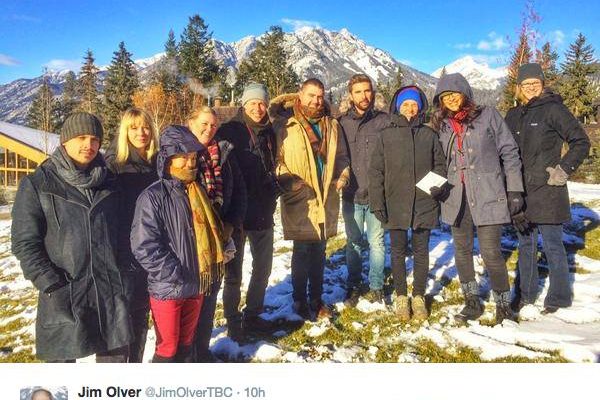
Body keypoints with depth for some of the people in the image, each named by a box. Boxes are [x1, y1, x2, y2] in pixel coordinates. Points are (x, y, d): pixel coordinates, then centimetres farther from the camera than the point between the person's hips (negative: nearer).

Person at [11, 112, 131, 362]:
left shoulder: (108, 182, 9)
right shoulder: (37, 184, -4)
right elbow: (25, 243, -7)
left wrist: (120, 272, 9)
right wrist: (52, 286, -14)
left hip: (109, 289, 4)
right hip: (63, 294, -3)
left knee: (115, 353, 11)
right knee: (61, 358, 8)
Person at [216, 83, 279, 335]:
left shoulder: (268, 133, 9)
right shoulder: (229, 131, -9)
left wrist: (272, 194, 9)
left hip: (263, 212, 6)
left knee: (263, 267, 14)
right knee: (234, 271, 5)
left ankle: (252, 315, 30)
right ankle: (233, 319, 21)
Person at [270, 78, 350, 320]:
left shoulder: (332, 125, 12)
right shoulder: (285, 125, -4)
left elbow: (341, 156, 18)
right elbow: (276, 161, -7)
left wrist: (343, 175, 1)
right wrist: (293, 183, -16)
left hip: (327, 199, 5)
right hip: (299, 200, -4)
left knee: (319, 251, 14)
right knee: (302, 251, 4)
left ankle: (316, 299, 28)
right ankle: (300, 301, 20)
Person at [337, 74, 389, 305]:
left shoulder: (384, 121, -2)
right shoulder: (342, 122, 2)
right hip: (351, 194, 1)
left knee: (376, 242, 9)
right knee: (354, 242, 12)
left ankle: (376, 286, 24)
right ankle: (353, 286, 26)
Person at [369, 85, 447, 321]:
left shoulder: (429, 135, 4)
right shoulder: (386, 136, 1)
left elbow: (439, 165, 10)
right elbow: (376, 171, 0)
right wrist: (377, 202, -7)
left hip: (424, 204, 1)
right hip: (396, 206, -1)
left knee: (421, 251, 11)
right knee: (398, 251, 9)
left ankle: (418, 296, 25)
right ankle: (401, 296, 24)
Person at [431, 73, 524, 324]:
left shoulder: (488, 116, 0)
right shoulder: (442, 126, 11)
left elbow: (509, 153, -1)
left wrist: (514, 190, -5)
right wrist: (438, 186, 3)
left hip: (487, 196, -4)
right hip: (456, 197, 4)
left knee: (490, 251, -6)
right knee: (462, 250, 9)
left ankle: (503, 305, 13)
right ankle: (472, 302, 25)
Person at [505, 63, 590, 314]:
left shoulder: (553, 109, -4)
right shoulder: (513, 116, 13)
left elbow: (581, 142, -4)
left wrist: (563, 170, -11)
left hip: (546, 191, -6)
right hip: (520, 192, 6)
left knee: (552, 245, 0)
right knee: (526, 245, 13)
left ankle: (558, 297, 13)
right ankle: (527, 294, 25)